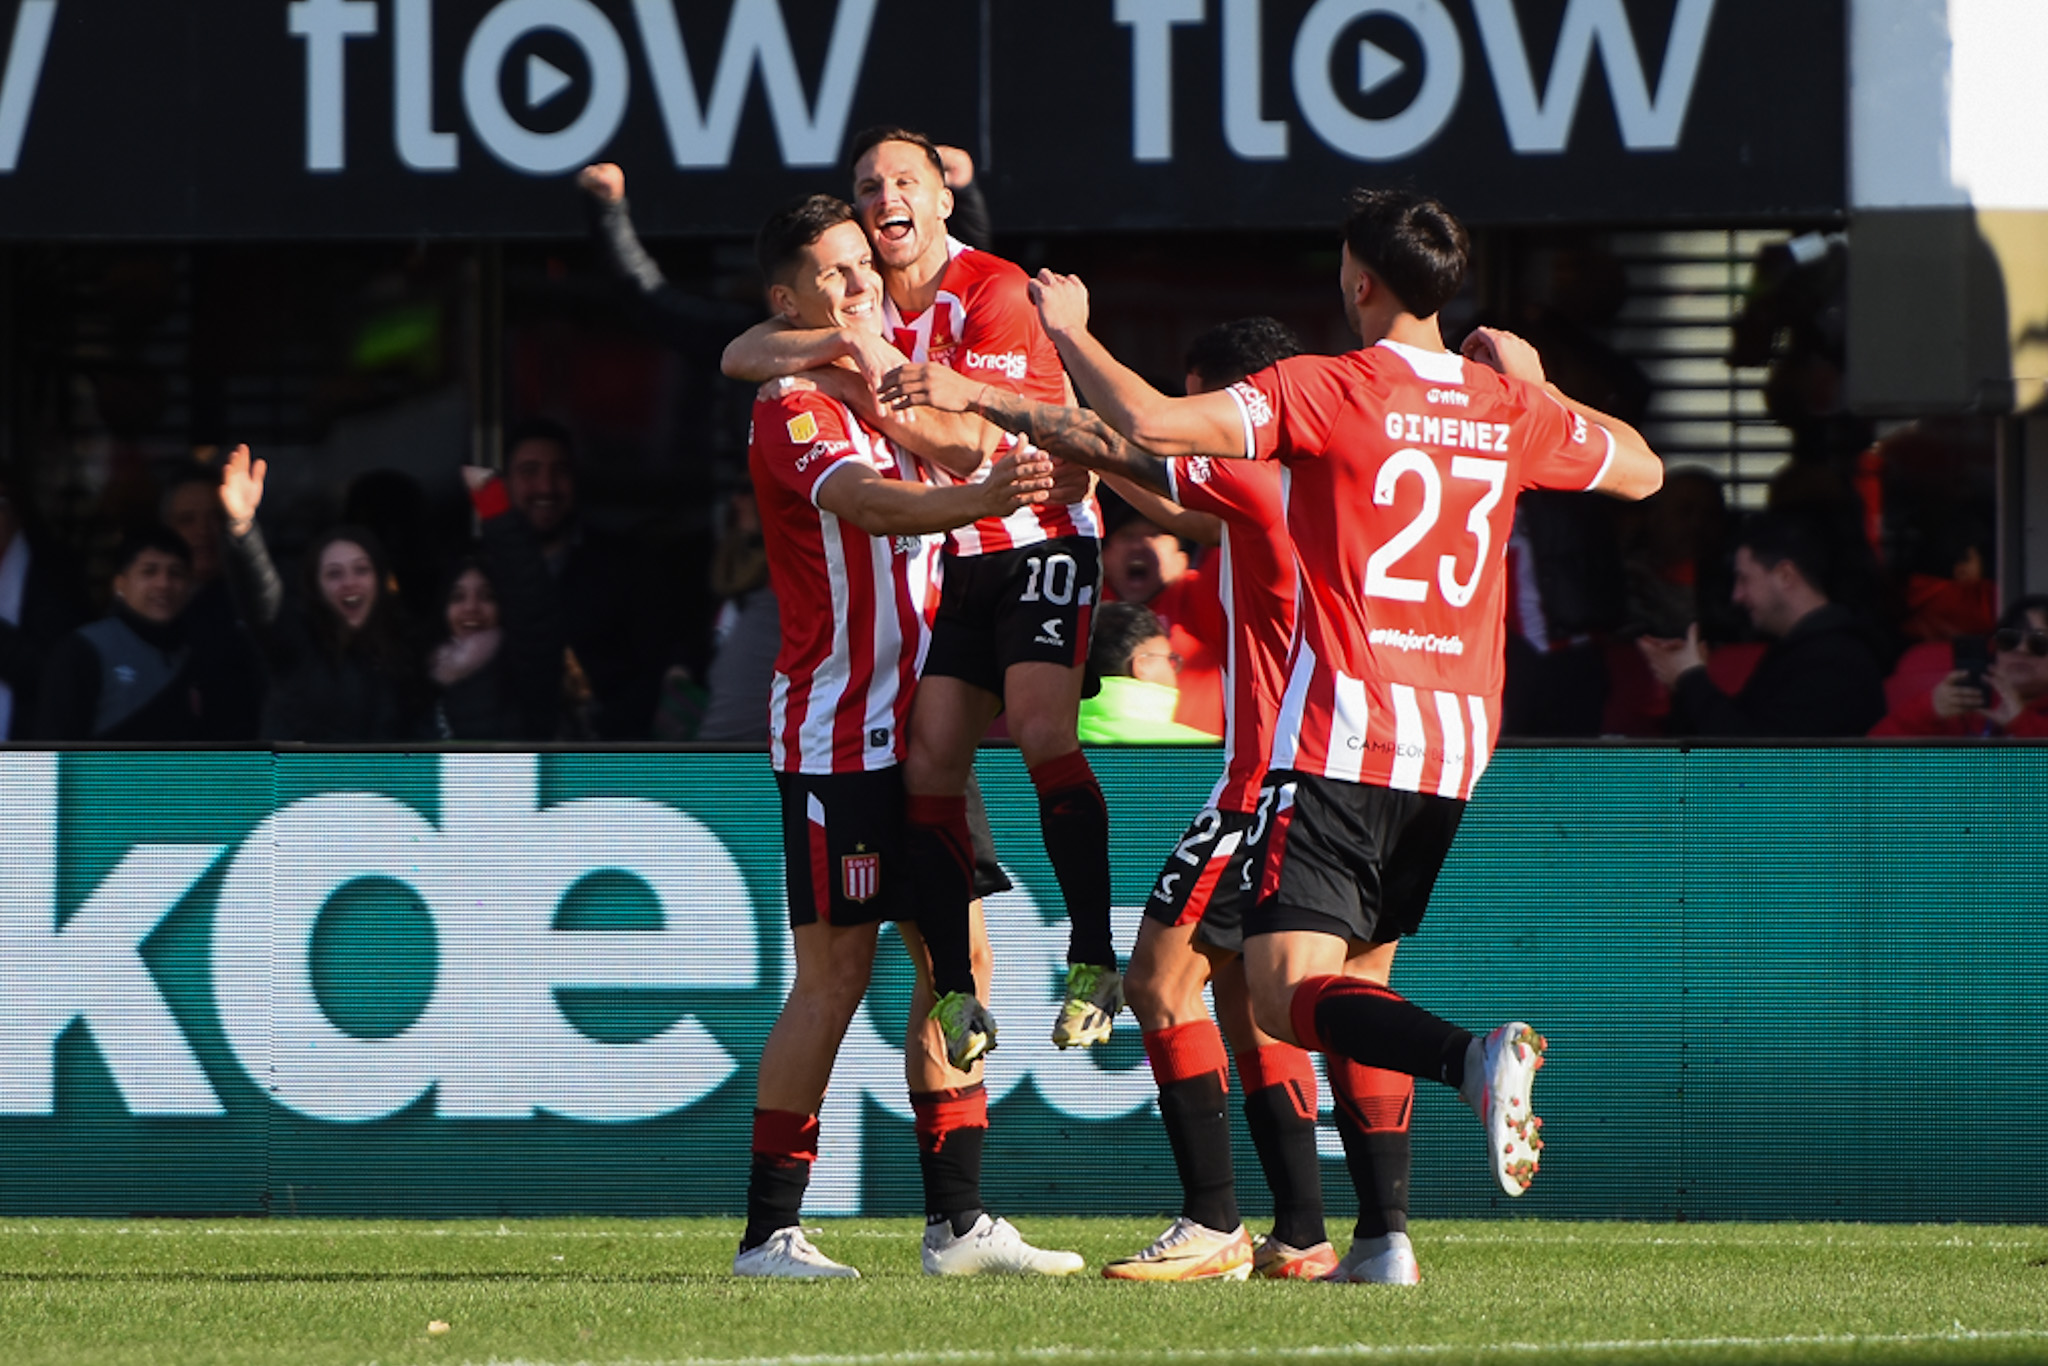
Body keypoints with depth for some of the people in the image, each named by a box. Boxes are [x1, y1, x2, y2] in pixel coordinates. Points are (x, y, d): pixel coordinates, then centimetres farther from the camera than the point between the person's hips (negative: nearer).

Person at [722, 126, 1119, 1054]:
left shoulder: (995, 292, -13)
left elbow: (965, 445, -19)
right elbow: (740, 357, -6)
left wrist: (867, 374, -22)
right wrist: (844, 343, -22)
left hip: (1041, 540, -6)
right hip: (948, 562, 6)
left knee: (1042, 731, -25)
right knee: (928, 764, -6)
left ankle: (1093, 959, -25)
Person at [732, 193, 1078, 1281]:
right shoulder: (792, 412, -12)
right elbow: (862, 501, -31)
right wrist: (982, 498, -50)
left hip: (916, 725, 8)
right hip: (836, 731, -8)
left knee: (955, 958, 7)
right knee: (837, 969, -8)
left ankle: (956, 1221, 11)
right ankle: (768, 1232, -3)